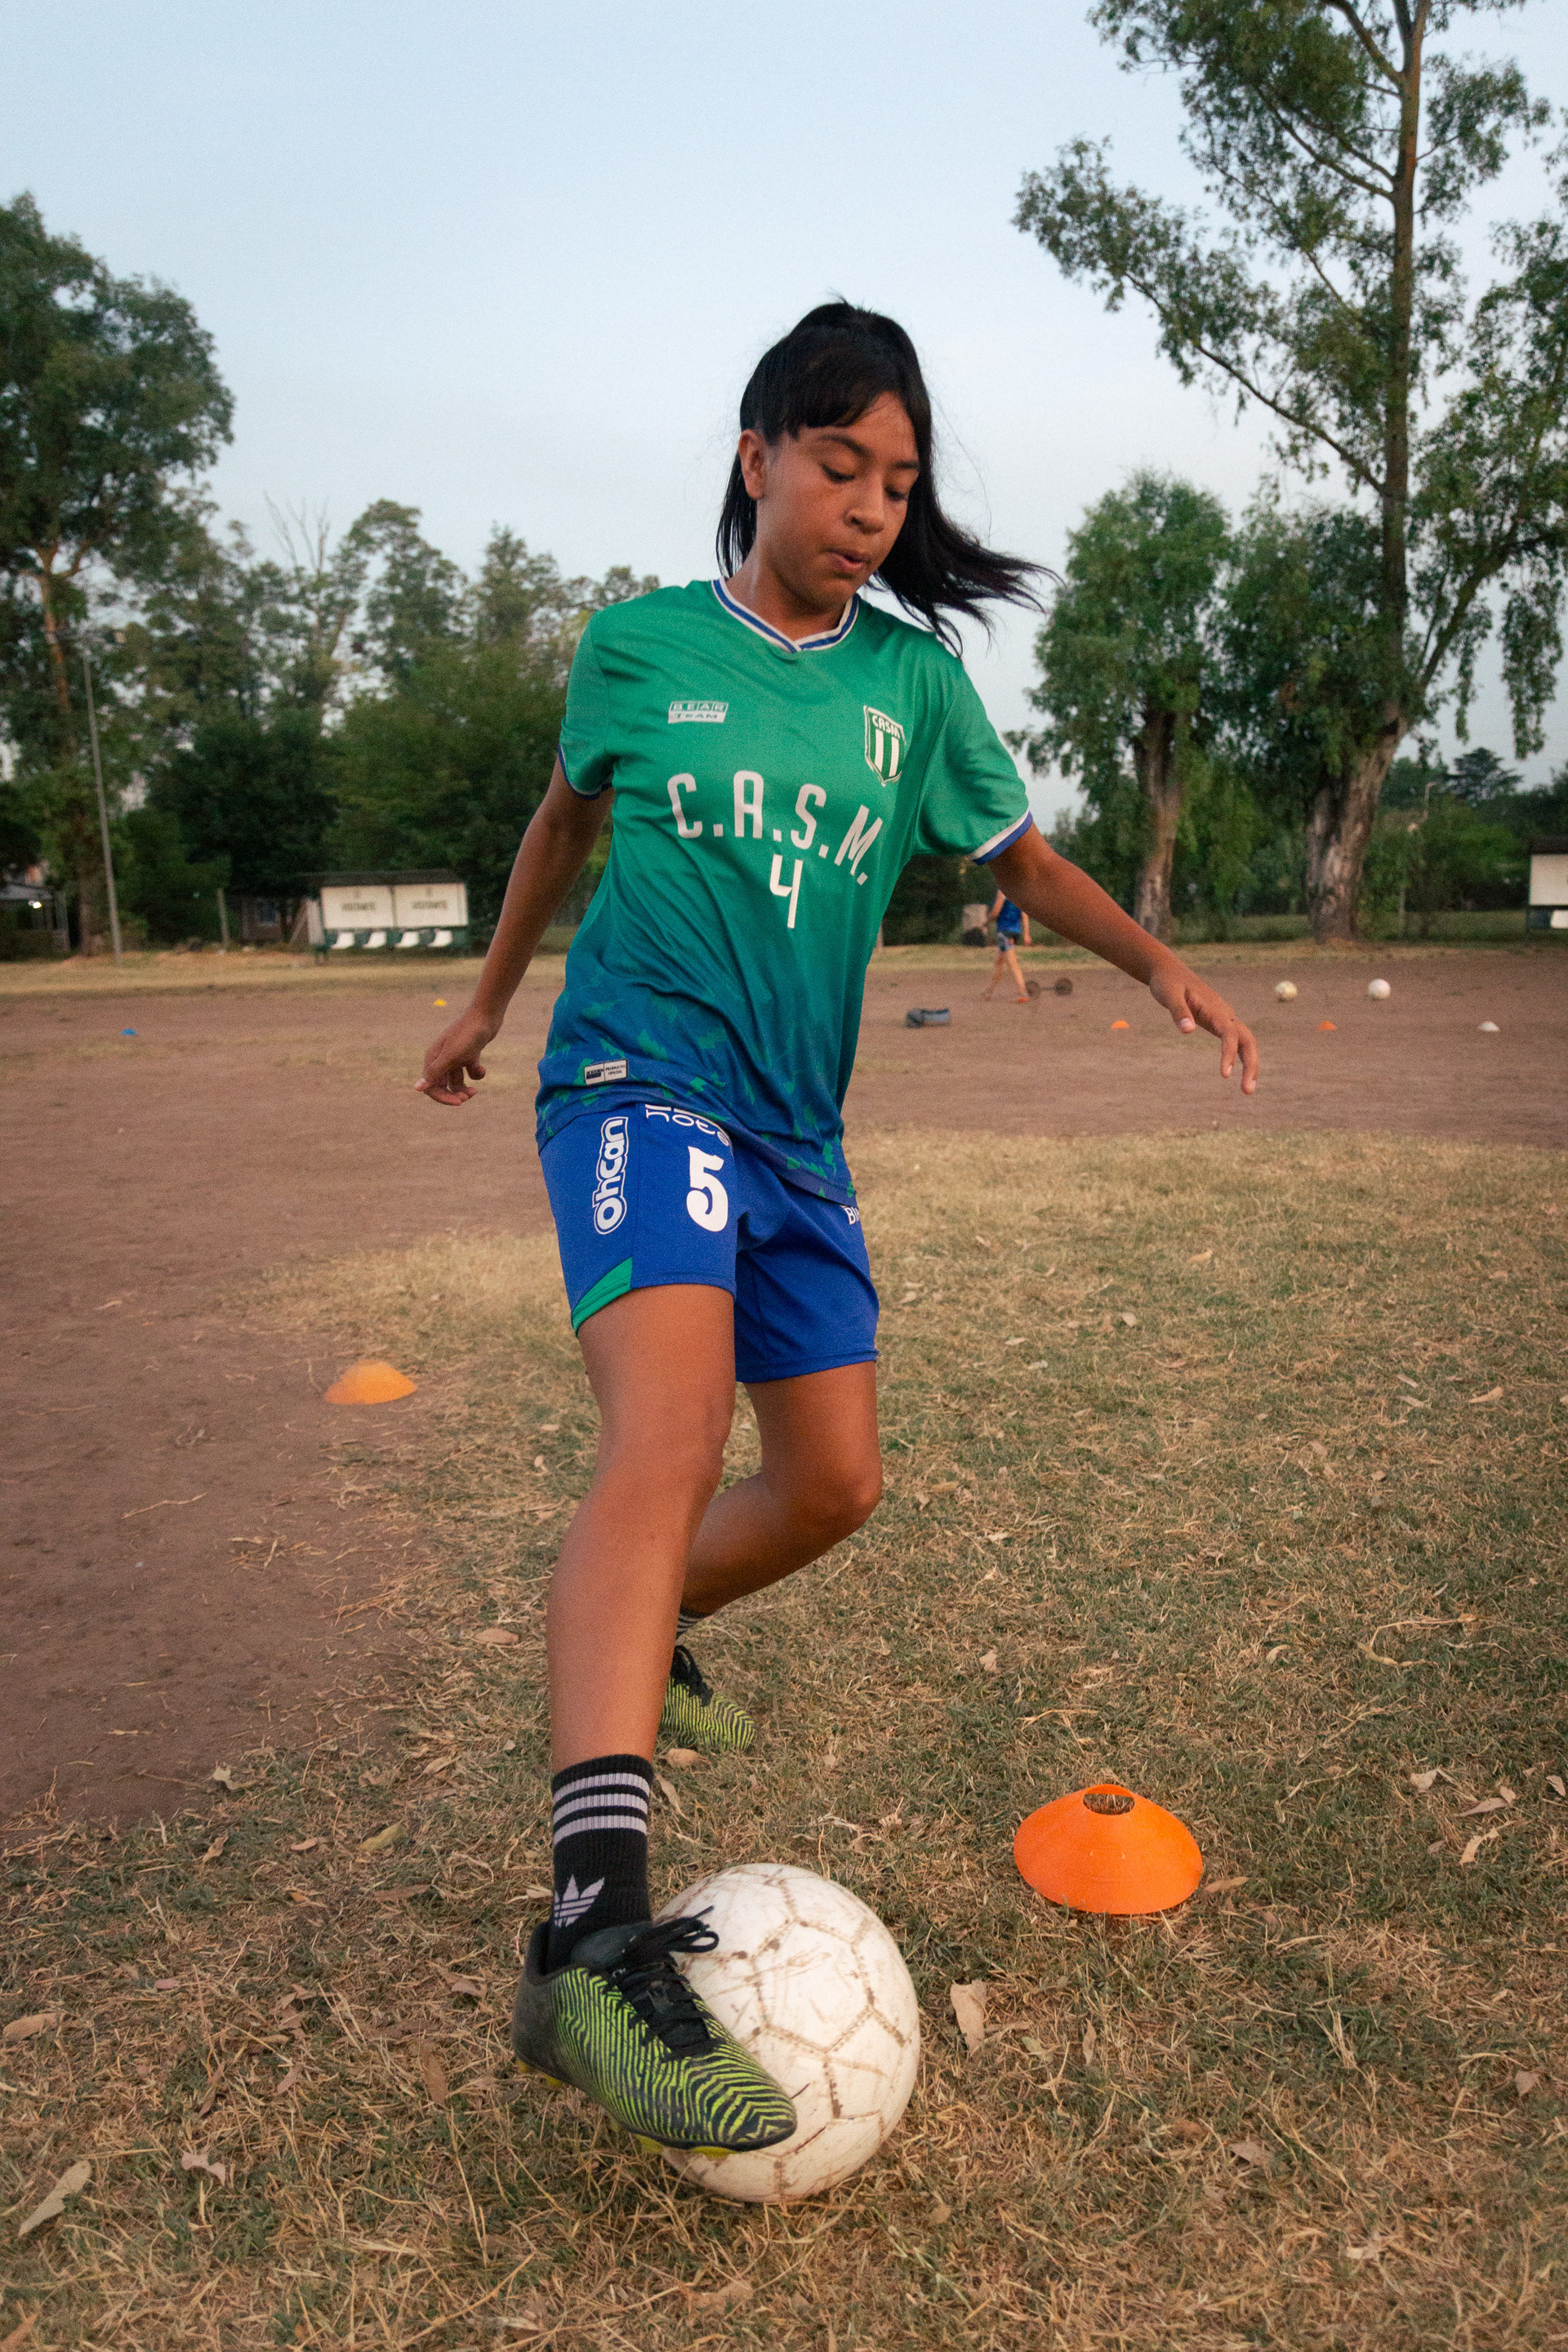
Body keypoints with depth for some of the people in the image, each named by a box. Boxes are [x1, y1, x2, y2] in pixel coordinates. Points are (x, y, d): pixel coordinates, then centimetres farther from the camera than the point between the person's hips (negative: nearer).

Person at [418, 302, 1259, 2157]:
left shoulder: (914, 676, 7)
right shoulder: (638, 646, 2)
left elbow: (1018, 854, 16)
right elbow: (567, 815, 17)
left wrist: (1156, 960, 0)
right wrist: (490, 997, 26)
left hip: (795, 1129, 5)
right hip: (641, 1076, -5)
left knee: (834, 1480, 7)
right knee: (671, 1430, -29)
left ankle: (635, 1642, 36)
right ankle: (594, 1936, -34)